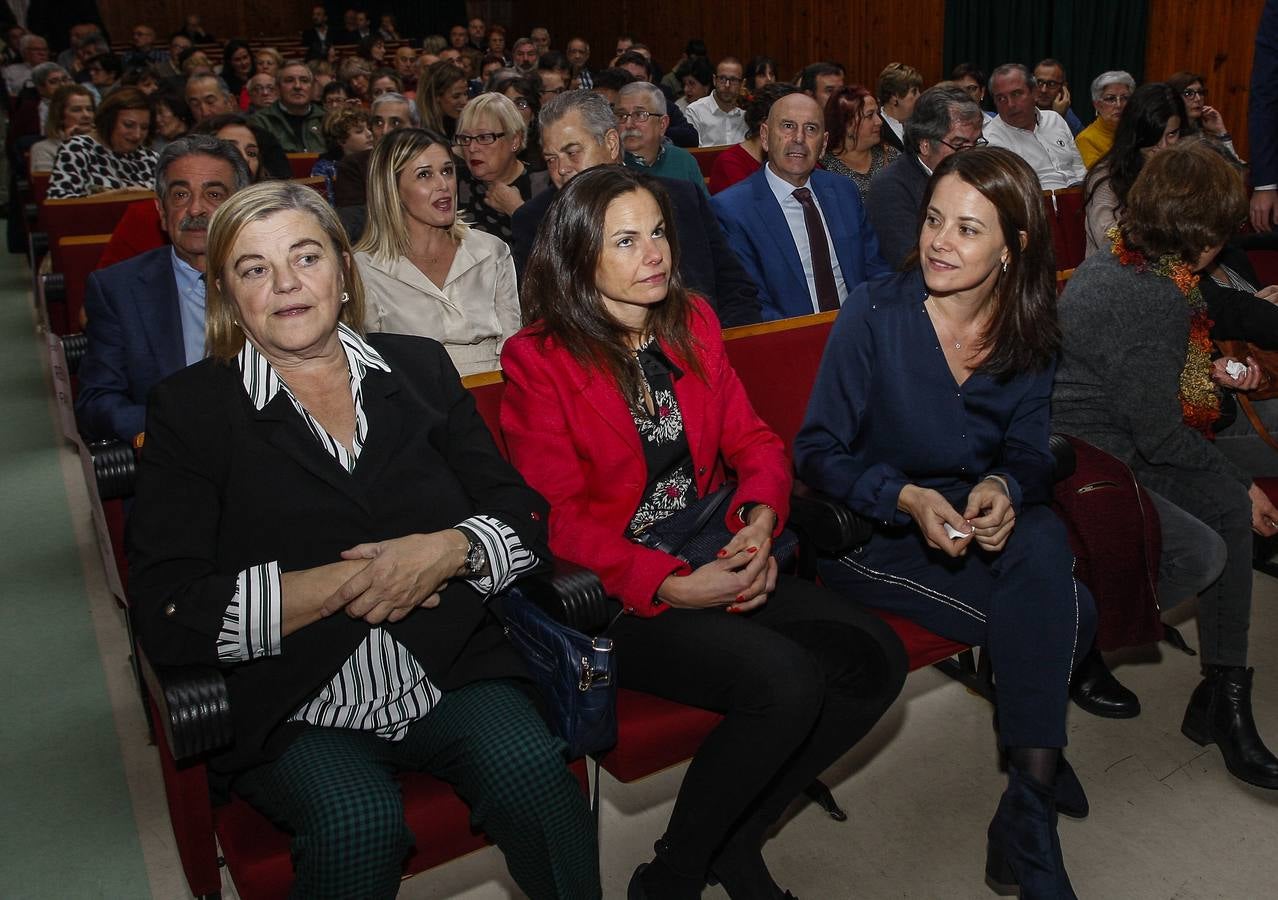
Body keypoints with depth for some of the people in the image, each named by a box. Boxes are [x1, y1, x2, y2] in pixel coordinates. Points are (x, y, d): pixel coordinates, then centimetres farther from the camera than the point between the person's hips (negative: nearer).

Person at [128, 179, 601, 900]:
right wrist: (349, 583, -13)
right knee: (360, 821, -30)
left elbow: (526, 517, 8)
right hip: (293, 708, -2)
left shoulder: (420, 368, 11)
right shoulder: (192, 408, 2)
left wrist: (447, 551, -14)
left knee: (536, 773, -24)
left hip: (449, 672, 3)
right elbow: (168, 614, -9)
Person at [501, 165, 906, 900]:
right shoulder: (537, 360, -7)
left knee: (876, 660, -11)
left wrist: (761, 519, -11)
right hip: (612, 595, -6)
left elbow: (753, 439, 11)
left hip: (716, 565, 7)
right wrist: (670, 586, -22)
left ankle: (737, 840, 8)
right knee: (787, 682, -27)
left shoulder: (693, 323, 11)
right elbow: (557, 515, -11)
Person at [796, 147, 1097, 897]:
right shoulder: (875, 315, -12)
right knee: (1062, 614, -25)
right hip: (871, 531, -4)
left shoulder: (1032, 336, 0)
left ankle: (1028, 816, -17)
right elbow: (817, 453, -9)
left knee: (1045, 545, -32)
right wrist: (908, 499, -25)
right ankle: (1039, 749, 4)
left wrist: (1004, 488, -19)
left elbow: (1029, 456, 6)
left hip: (972, 516, 4)